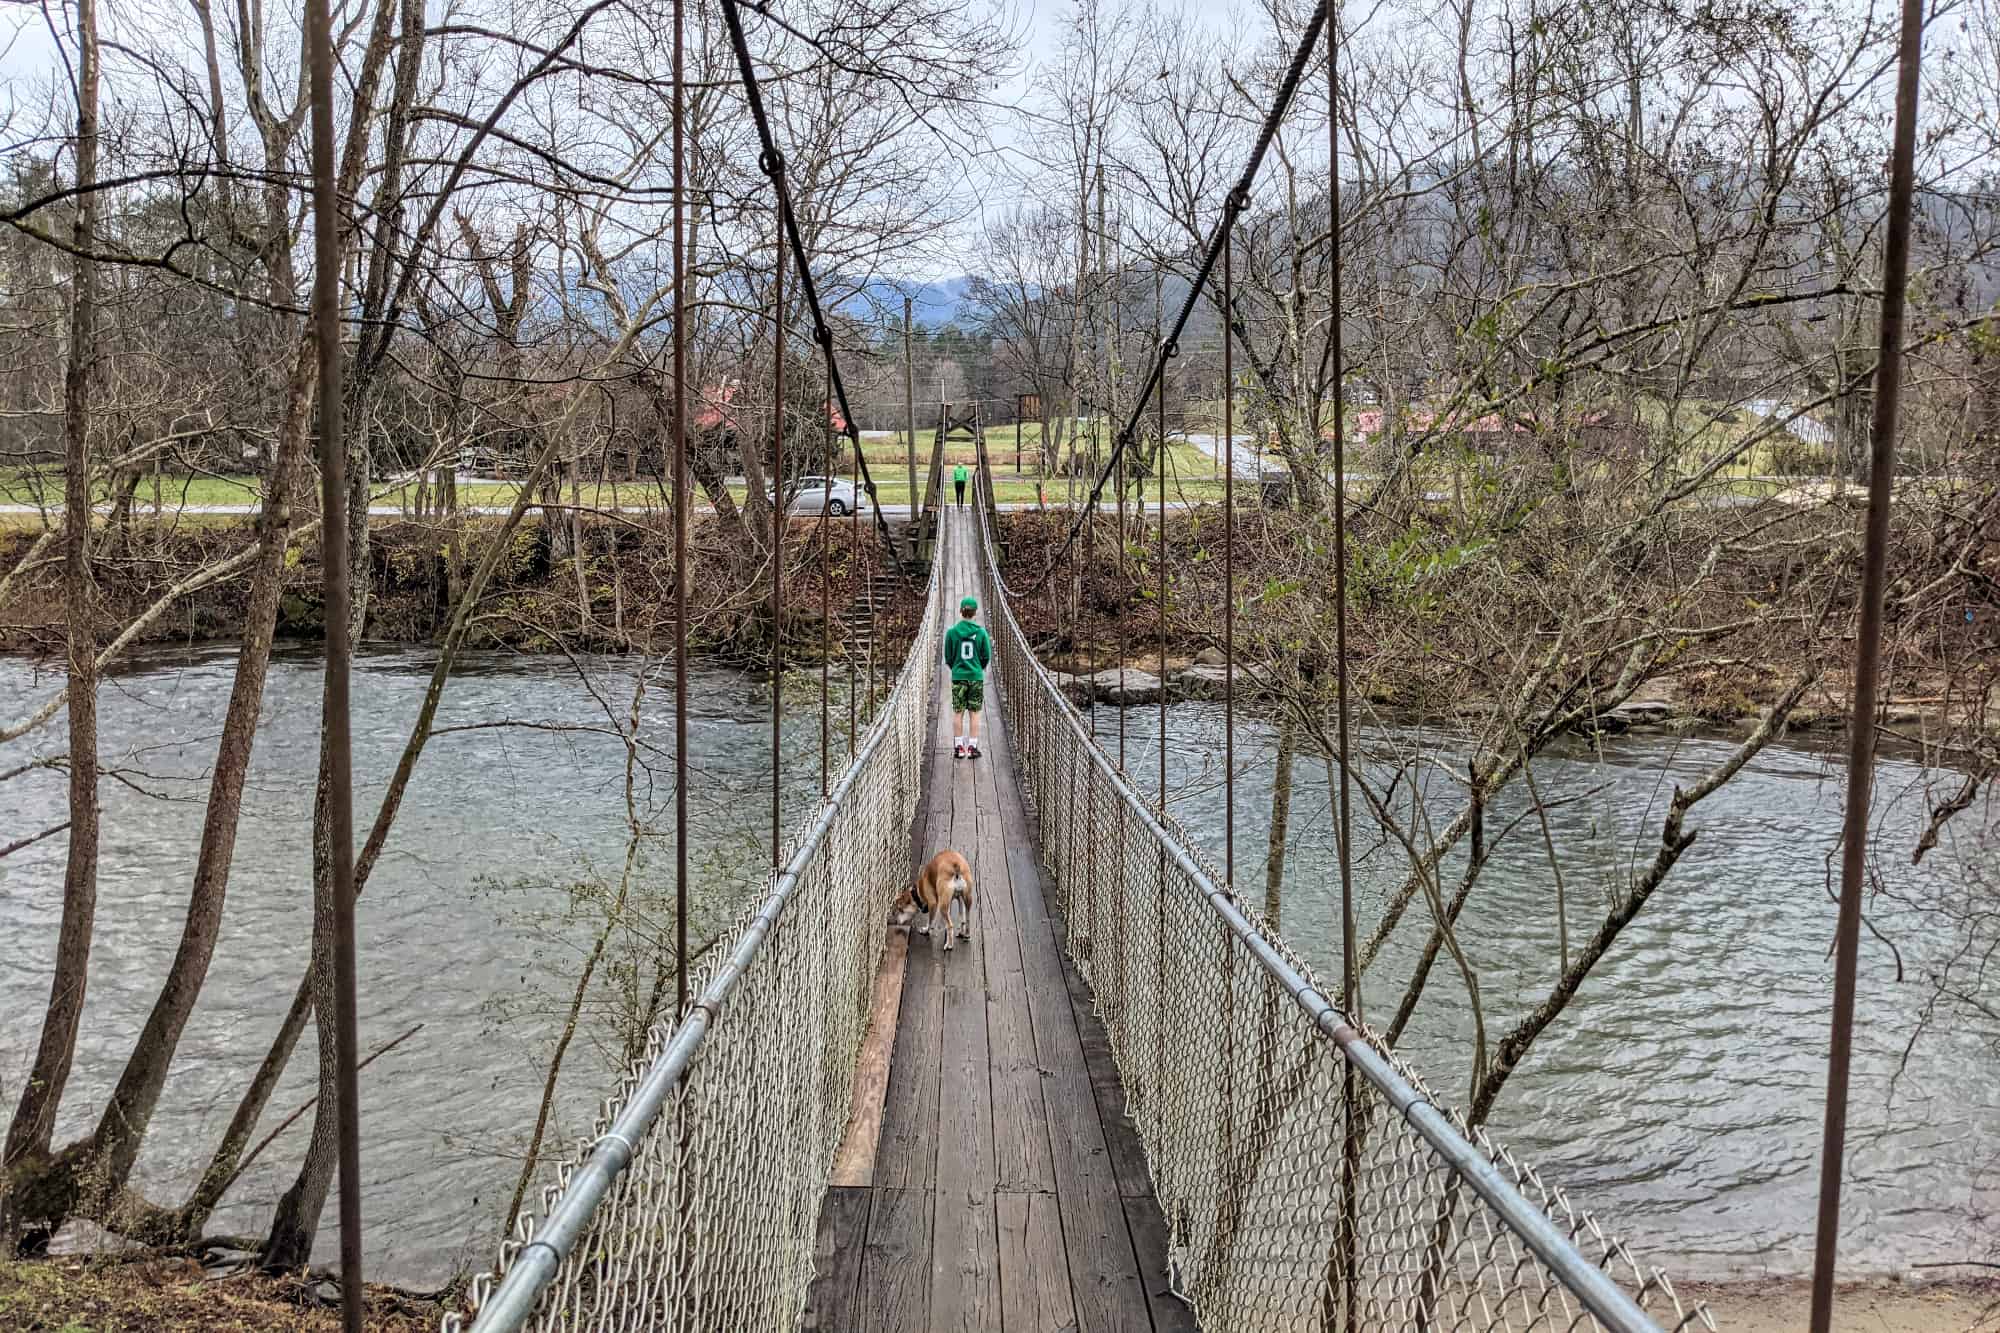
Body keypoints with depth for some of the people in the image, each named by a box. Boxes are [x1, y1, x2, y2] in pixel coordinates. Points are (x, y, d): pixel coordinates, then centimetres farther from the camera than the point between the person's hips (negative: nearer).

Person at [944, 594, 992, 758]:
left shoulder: (952, 632, -6)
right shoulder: (981, 632, -6)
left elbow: (948, 657, 1)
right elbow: (987, 656, 1)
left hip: (958, 676, 0)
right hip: (976, 677, 0)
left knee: (958, 713, 7)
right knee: (974, 713, 6)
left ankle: (959, 747, 8)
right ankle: (972, 747, 6)